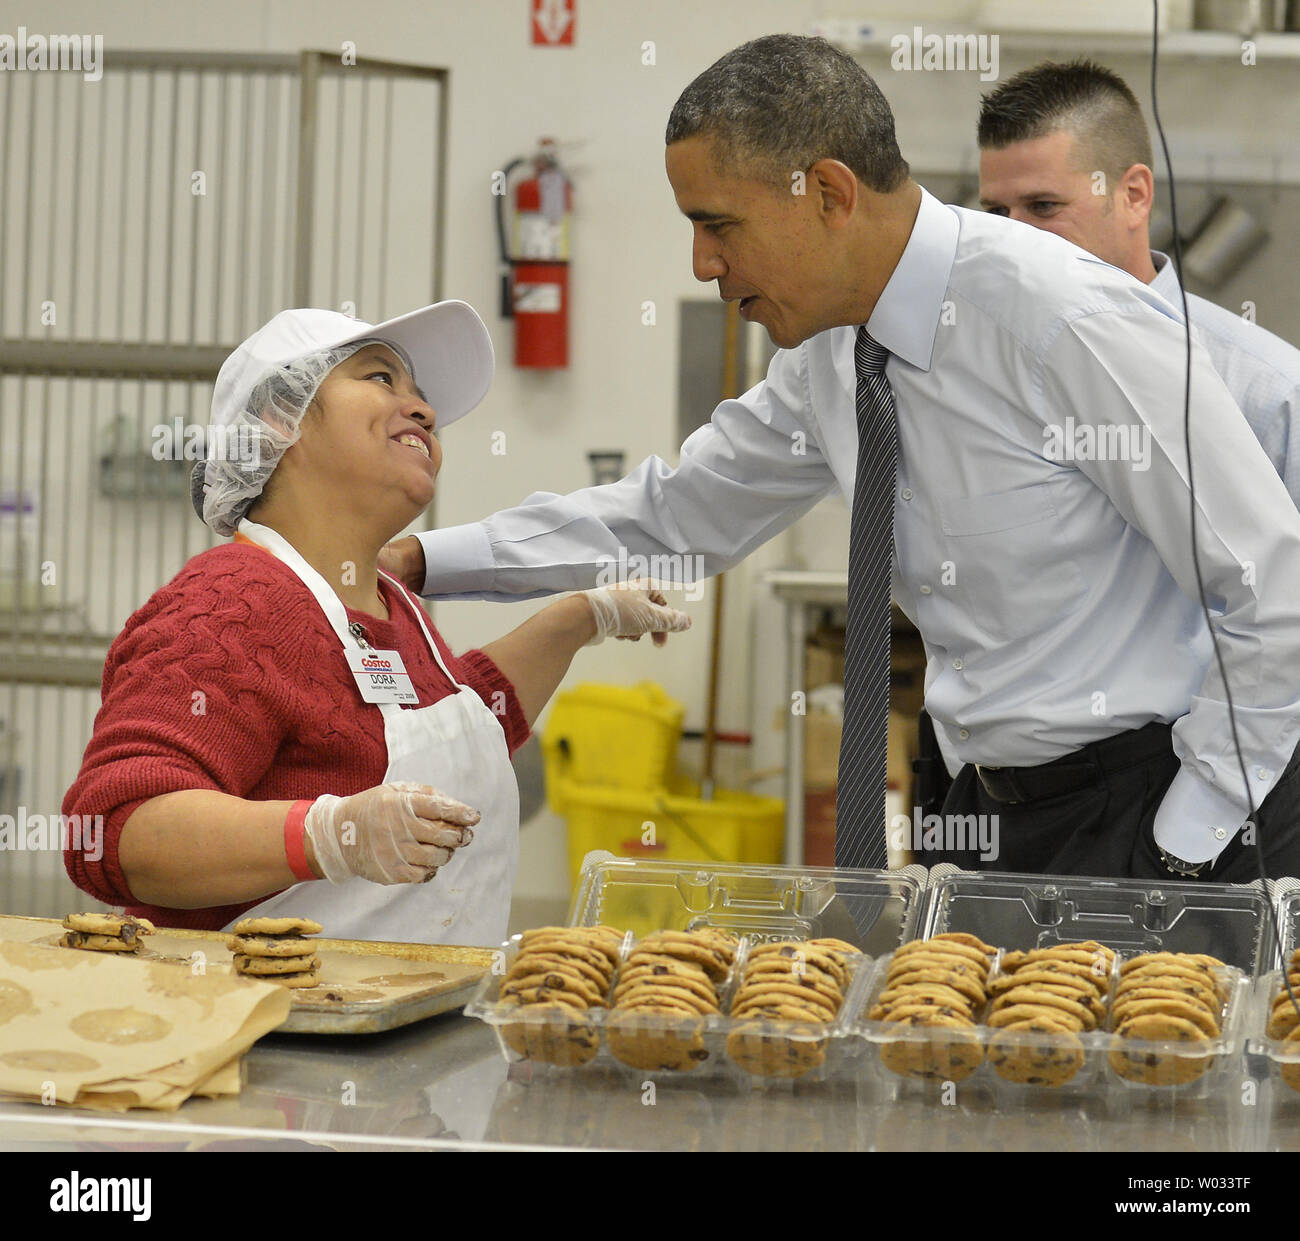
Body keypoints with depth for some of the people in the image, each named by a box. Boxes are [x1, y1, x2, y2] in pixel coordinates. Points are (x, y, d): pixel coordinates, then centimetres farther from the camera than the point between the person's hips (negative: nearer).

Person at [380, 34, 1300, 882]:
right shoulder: (829, 349, 5)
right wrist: (420, 561, 14)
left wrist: (1180, 845, -17)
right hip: (997, 807, 7)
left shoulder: (1068, 319, -20)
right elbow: (674, 513, 20)